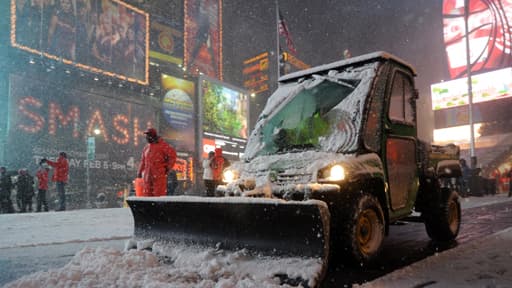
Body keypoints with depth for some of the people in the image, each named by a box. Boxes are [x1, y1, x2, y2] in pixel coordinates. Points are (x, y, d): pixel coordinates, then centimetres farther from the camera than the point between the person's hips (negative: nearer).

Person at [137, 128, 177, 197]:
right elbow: (143, 161, 22)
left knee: (159, 194, -8)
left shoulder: (162, 145, -5)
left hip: (159, 174, -7)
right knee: (147, 193, 6)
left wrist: (168, 168, -8)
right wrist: (139, 172, 17)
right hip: (148, 175, 7)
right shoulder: (146, 147, 17)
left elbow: (172, 155, -8)